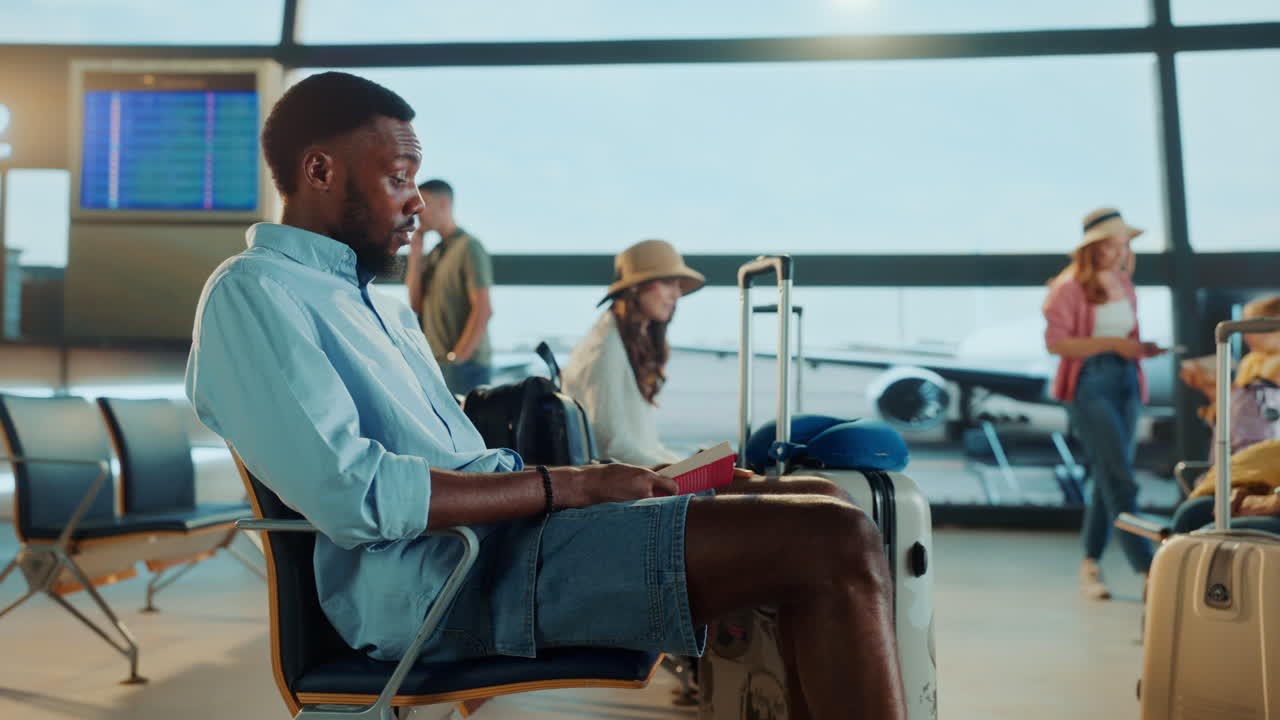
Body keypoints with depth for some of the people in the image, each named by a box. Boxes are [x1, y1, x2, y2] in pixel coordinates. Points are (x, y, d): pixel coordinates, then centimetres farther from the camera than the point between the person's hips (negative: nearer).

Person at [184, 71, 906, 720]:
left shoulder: (386, 310, 25)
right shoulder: (251, 291, -5)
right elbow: (353, 497, -19)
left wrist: (617, 479, 8)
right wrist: (569, 485, -13)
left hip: (498, 530, 10)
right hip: (437, 579, -10)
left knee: (821, 502, 5)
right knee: (837, 546, -20)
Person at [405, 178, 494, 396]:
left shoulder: (469, 247, -6)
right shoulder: (434, 253, 16)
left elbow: (484, 310, -13)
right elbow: (416, 306, 11)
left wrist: (457, 357, -14)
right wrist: (415, 254, 7)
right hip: (435, 363, 7)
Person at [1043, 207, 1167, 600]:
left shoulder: (1124, 284, 13)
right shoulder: (1071, 287, -9)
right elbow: (1056, 342, -15)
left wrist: (1142, 348, 3)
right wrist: (1112, 343, -21)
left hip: (1126, 381, 7)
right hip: (1090, 384, -7)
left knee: (1108, 478, 10)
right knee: (1121, 479, -11)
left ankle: (1090, 565, 20)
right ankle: (1148, 571, -11)